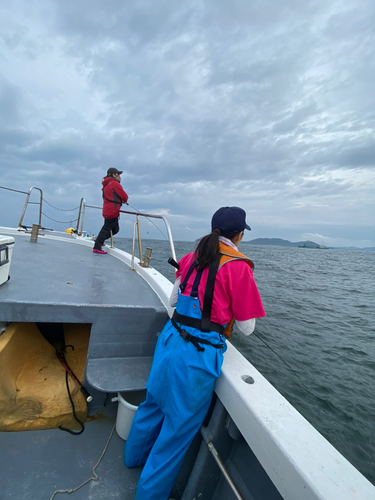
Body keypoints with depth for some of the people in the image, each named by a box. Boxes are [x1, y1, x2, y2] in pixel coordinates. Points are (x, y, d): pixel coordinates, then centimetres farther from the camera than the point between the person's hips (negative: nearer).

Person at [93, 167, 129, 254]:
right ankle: (97, 247, -8)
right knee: (106, 228, -8)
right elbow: (125, 197, -8)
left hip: (107, 210, 10)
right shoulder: (115, 183, -8)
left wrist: (121, 200, 9)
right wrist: (124, 200, 14)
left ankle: (99, 240, 21)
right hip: (112, 211, -10)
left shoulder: (106, 184, 21)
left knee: (115, 229, 16)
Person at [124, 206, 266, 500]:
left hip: (170, 340, 7)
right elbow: (247, 328, -8)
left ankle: (134, 457, 58)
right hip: (198, 354, -7)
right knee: (179, 425, 17)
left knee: (154, 403, 30)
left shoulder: (192, 257, 2)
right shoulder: (238, 268, -15)